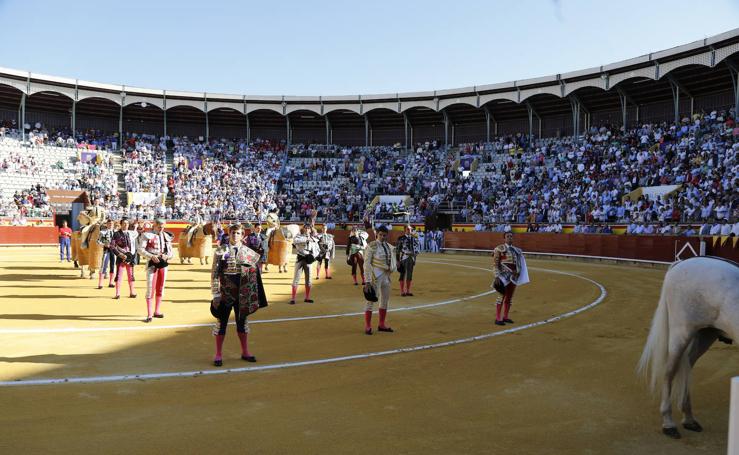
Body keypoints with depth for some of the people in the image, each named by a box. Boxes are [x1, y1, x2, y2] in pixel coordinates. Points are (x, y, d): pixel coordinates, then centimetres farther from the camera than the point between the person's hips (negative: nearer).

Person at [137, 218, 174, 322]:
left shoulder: (167, 236, 10)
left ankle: (157, 311, 24)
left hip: (163, 263, 5)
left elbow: (170, 251, 13)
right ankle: (149, 315, -3)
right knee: (150, 288, -7)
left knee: (160, 288, 11)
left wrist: (167, 256, -8)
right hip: (152, 263, -5)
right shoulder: (147, 235, -5)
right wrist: (151, 256, -21)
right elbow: (140, 249, -10)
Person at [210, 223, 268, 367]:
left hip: (242, 293, 3)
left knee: (242, 321, 13)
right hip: (225, 292, -3)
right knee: (222, 322, 3)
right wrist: (215, 293, -13)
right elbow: (215, 273, -8)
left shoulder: (248, 252, 3)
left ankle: (245, 352, 26)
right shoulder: (221, 251, -5)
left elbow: (254, 272, 7)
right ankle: (218, 354, 14)